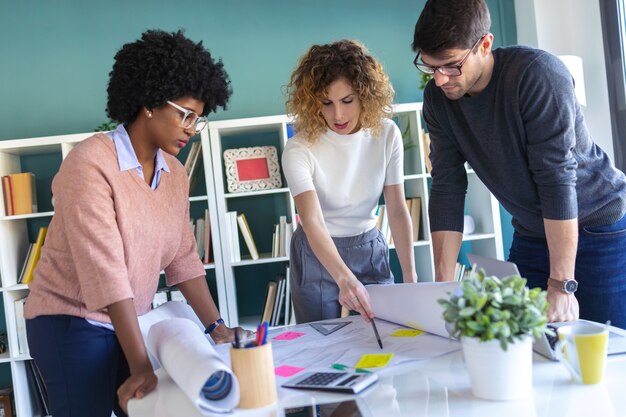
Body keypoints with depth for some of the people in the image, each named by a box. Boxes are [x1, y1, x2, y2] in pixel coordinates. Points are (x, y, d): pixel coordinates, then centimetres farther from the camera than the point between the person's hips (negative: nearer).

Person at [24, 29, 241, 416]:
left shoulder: (175, 173, 2)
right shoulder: (90, 165, -21)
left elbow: (183, 258, 6)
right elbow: (106, 272, -27)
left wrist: (217, 326, 1)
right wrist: (142, 365, -29)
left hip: (129, 321, 7)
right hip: (72, 323, -6)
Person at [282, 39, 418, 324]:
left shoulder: (386, 134, -11)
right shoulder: (300, 149, -22)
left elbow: (397, 209, -11)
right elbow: (312, 222, -32)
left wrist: (410, 275, -21)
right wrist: (344, 279, -47)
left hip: (370, 248, 3)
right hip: (318, 254, -2)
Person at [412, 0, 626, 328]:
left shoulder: (538, 74, -24)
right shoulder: (437, 98, -7)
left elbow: (557, 178, -27)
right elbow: (446, 188, -8)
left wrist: (561, 285, -28)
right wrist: (442, 285, -14)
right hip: (531, 236, 5)